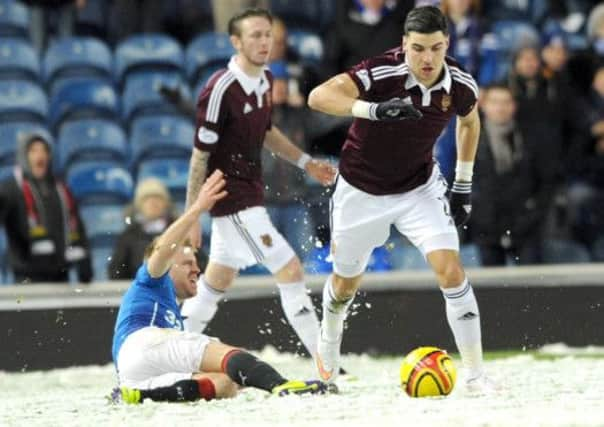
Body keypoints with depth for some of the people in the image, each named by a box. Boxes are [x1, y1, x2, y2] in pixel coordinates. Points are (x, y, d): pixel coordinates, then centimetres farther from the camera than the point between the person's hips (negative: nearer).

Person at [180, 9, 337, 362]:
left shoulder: (265, 80, 5)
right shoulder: (221, 91, -21)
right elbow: (201, 155, -17)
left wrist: (306, 163, 18)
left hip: (250, 193, 9)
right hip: (231, 197, -9)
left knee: (216, 283, 17)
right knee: (291, 271, -13)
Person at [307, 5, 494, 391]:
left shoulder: (461, 86, -16)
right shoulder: (382, 73, -31)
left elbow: (469, 121, 9)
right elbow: (319, 97, -44)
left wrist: (464, 184, 9)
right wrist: (376, 110, -58)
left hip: (419, 188, 2)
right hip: (362, 192, -2)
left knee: (451, 271, -17)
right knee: (346, 283, 17)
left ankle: (476, 374, -9)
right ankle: (329, 341, 51)